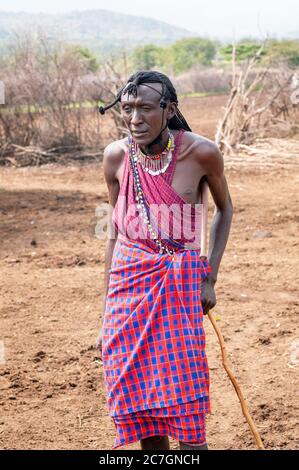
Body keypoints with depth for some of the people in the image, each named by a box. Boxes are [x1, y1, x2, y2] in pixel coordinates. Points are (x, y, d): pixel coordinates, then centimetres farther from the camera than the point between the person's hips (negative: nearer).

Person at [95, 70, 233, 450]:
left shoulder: (201, 152, -11)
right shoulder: (116, 156, -4)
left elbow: (224, 208, 8)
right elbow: (116, 230, 8)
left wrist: (209, 278, 1)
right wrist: (106, 311, 10)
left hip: (180, 282, -2)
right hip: (128, 283, 3)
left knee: (186, 410, -6)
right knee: (138, 408, 6)